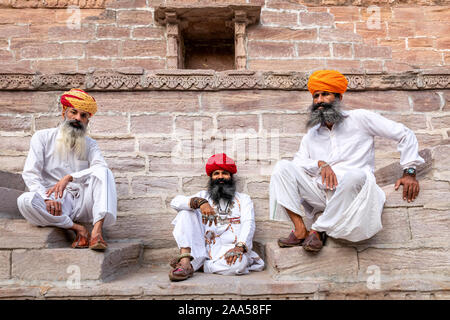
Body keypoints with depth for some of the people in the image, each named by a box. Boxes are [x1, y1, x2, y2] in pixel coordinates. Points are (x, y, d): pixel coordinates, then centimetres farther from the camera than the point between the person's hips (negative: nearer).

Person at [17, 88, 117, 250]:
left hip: (82, 202, 1)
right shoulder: (42, 137, 10)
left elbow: (101, 167, -7)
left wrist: (69, 177, -24)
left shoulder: (90, 144, 14)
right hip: (55, 204, -1)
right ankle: (77, 228, -23)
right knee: (25, 201, -30)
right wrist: (47, 198, -20)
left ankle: (97, 230, -40)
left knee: (103, 172, -24)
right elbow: (30, 173, -1)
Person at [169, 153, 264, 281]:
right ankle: (185, 262, -27)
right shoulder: (203, 195, 21)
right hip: (201, 249, 2)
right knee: (186, 211, -12)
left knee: (239, 263, -36)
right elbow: (175, 202, 3)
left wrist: (240, 246, -21)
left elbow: (248, 223, 0)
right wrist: (199, 202, -19)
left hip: (228, 250, -2)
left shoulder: (243, 199, 19)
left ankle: (193, 266, -22)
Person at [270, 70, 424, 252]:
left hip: (354, 191, -3)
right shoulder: (311, 136, 22)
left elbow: (404, 135, 11)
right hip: (321, 192, 4)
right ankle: (300, 230, -25)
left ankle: (318, 230, -22)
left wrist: (409, 172, 3)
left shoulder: (359, 119, 11)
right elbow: (298, 163, 6)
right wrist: (320, 164, -15)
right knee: (282, 167, -14)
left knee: (353, 175, -37)